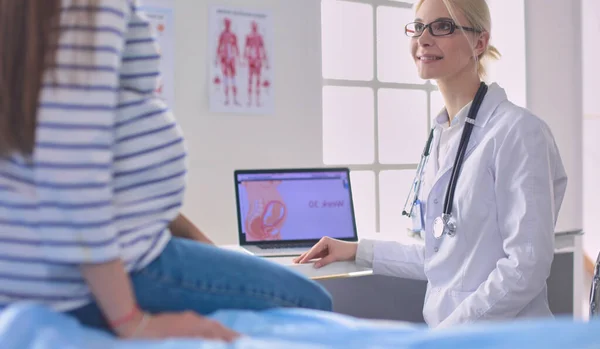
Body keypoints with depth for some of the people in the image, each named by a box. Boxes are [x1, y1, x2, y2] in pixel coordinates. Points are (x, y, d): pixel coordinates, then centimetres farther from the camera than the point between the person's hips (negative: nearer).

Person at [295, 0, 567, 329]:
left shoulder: (518, 130, -13)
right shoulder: (442, 134, 9)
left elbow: (526, 268, -17)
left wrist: (440, 335, -17)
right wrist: (358, 251, 14)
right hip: (443, 327, 6)